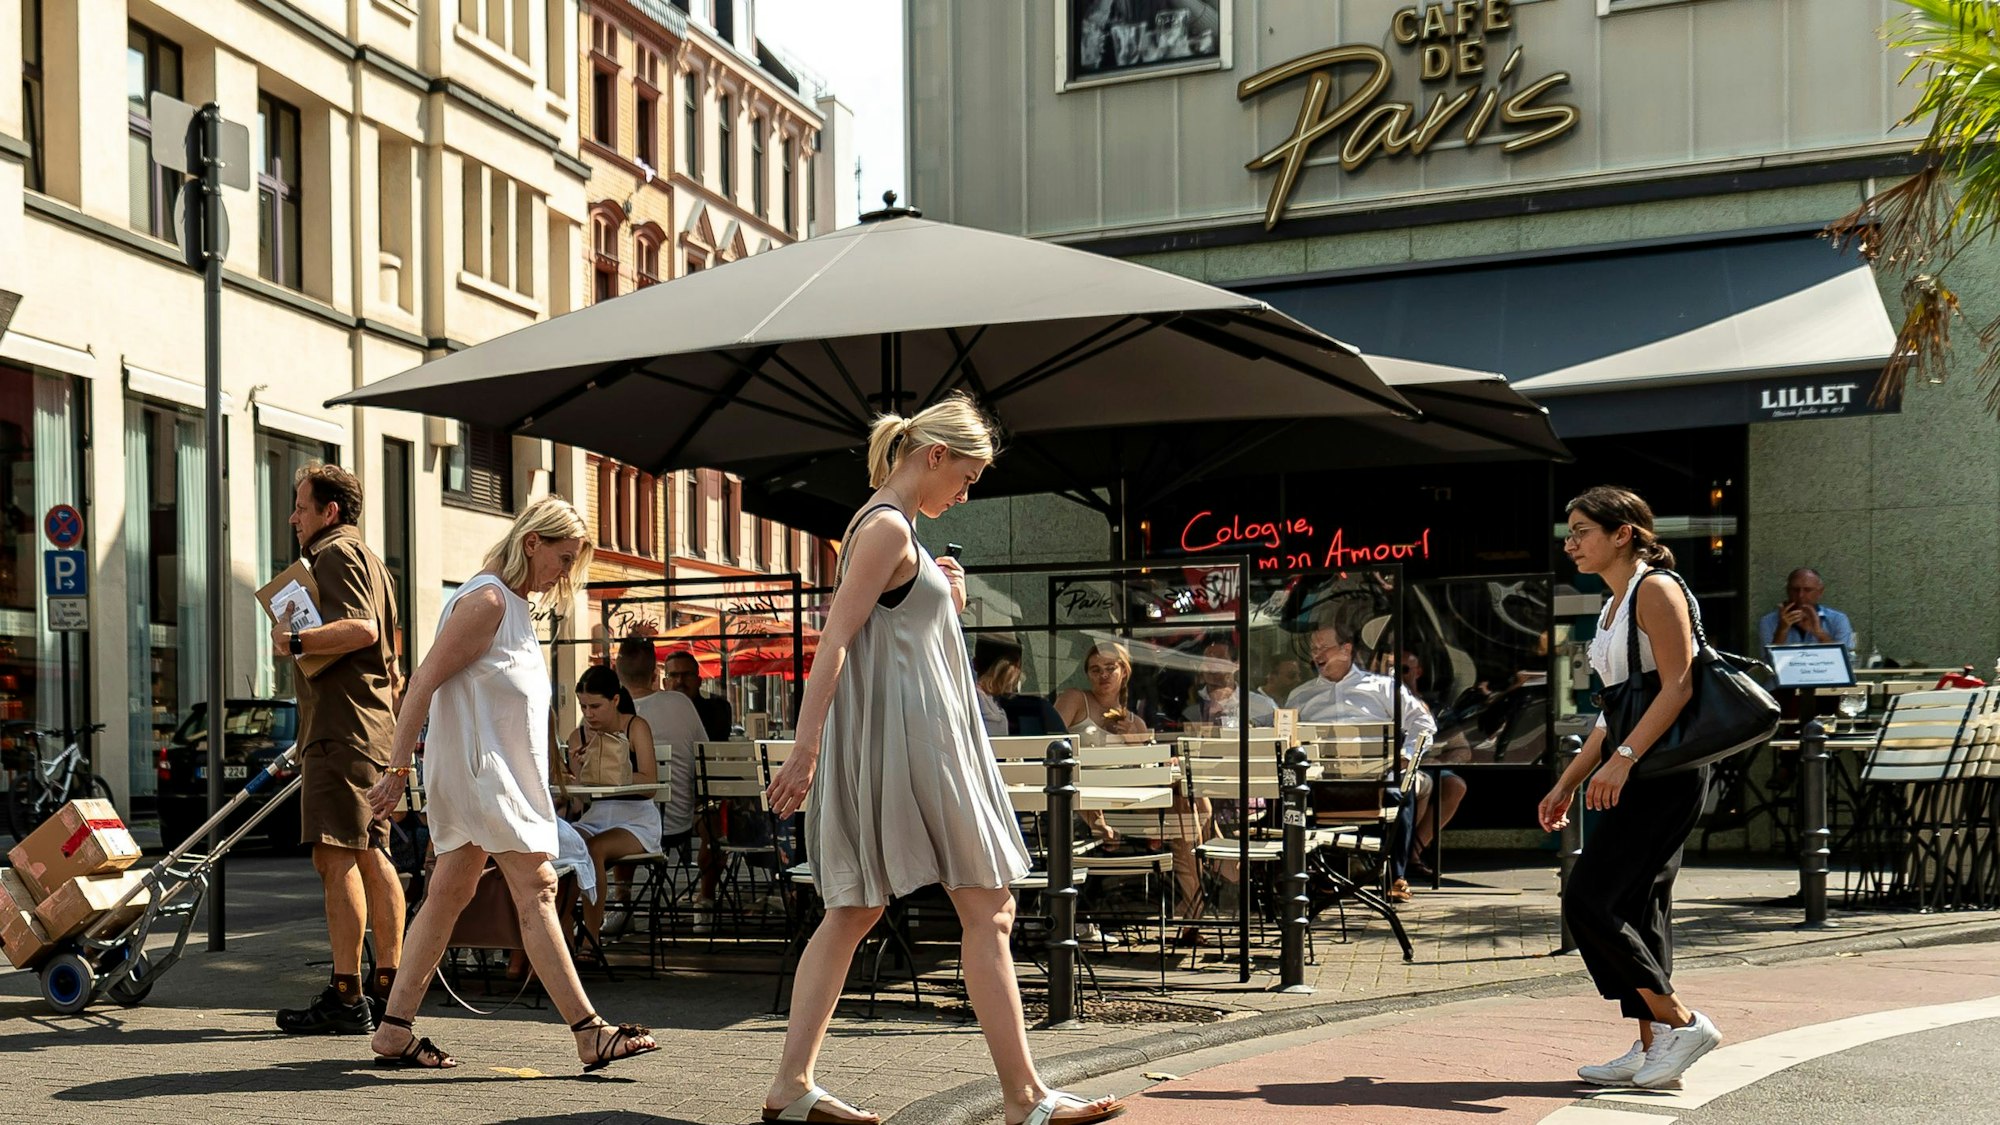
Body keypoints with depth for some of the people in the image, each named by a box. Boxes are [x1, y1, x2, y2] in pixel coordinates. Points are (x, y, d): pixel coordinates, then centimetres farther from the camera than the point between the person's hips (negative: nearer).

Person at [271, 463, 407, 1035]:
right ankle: (387, 987, 11)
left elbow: (361, 629, -21)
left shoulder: (335, 554, -6)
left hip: (342, 725, -11)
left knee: (336, 856, -12)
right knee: (371, 854, 9)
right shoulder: (370, 560, 25)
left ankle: (345, 997, -14)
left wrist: (296, 641, -15)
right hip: (374, 721, 11)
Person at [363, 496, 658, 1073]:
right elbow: (425, 681, -17)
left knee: (450, 892, 10)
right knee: (536, 890, -11)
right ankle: (591, 1035, -10)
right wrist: (398, 770, -19)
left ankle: (395, 1031, 15)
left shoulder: (516, 605, 18)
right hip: (479, 771, -10)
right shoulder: (486, 599, -13)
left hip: (498, 775, 10)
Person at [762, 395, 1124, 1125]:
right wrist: (805, 750, -24)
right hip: (906, 733, -10)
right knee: (987, 909, -5)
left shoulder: (883, 526, 18)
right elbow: (835, 639, -19)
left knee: (855, 911, 9)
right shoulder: (889, 527, -12)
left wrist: (948, 602, 9)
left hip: (912, 733, 10)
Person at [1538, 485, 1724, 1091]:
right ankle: (1653, 1047, 12)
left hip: (1664, 769, -10)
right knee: (1636, 908, 8)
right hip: (1634, 772, 10)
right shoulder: (1613, 607, 19)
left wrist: (1622, 759, -27)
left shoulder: (1656, 591, -9)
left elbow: (1678, 686, -19)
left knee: (1588, 900, -12)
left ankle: (1680, 1022, -4)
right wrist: (1568, 783, 21)